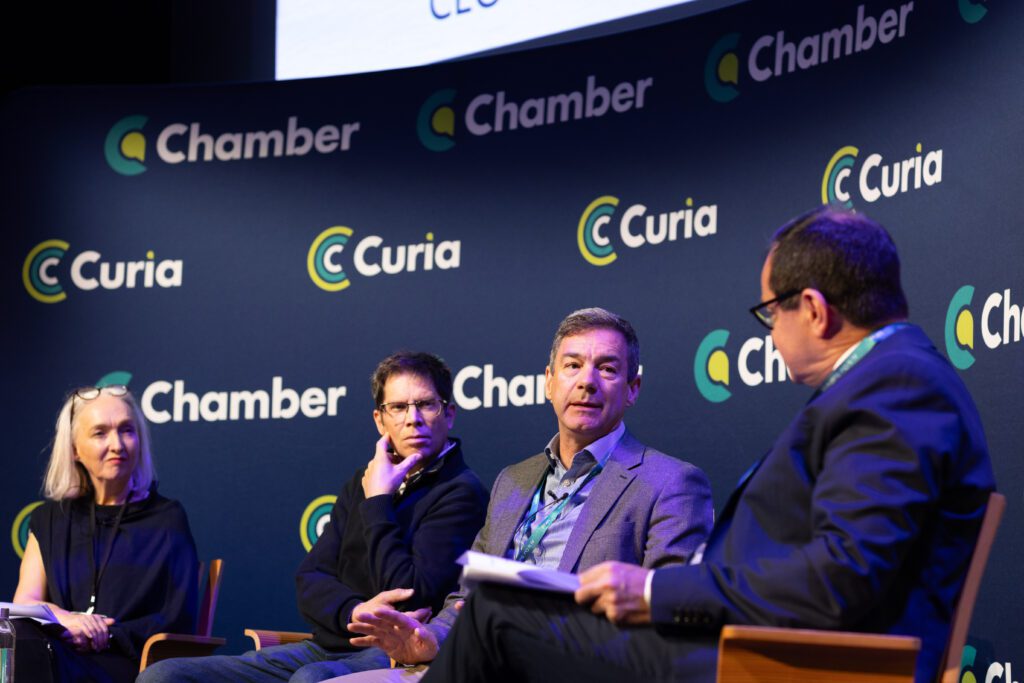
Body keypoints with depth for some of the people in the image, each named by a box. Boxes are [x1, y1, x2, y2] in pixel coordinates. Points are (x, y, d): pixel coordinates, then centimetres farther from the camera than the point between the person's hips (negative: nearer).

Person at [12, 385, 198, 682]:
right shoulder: (49, 519, 20)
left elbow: (178, 623, 3)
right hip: (62, 654, 3)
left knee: (39, 655, -37)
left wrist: (106, 635, -13)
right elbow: (25, 602, 9)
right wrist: (64, 619, -15)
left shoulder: (167, 518, 9)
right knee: (23, 645, -36)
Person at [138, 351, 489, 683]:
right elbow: (310, 579, 11)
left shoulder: (459, 492, -5)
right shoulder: (363, 483, 19)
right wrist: (355, 611, -12)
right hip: (323, 650, 8)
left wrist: (378, 502, -7)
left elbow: (409, 597, -16)